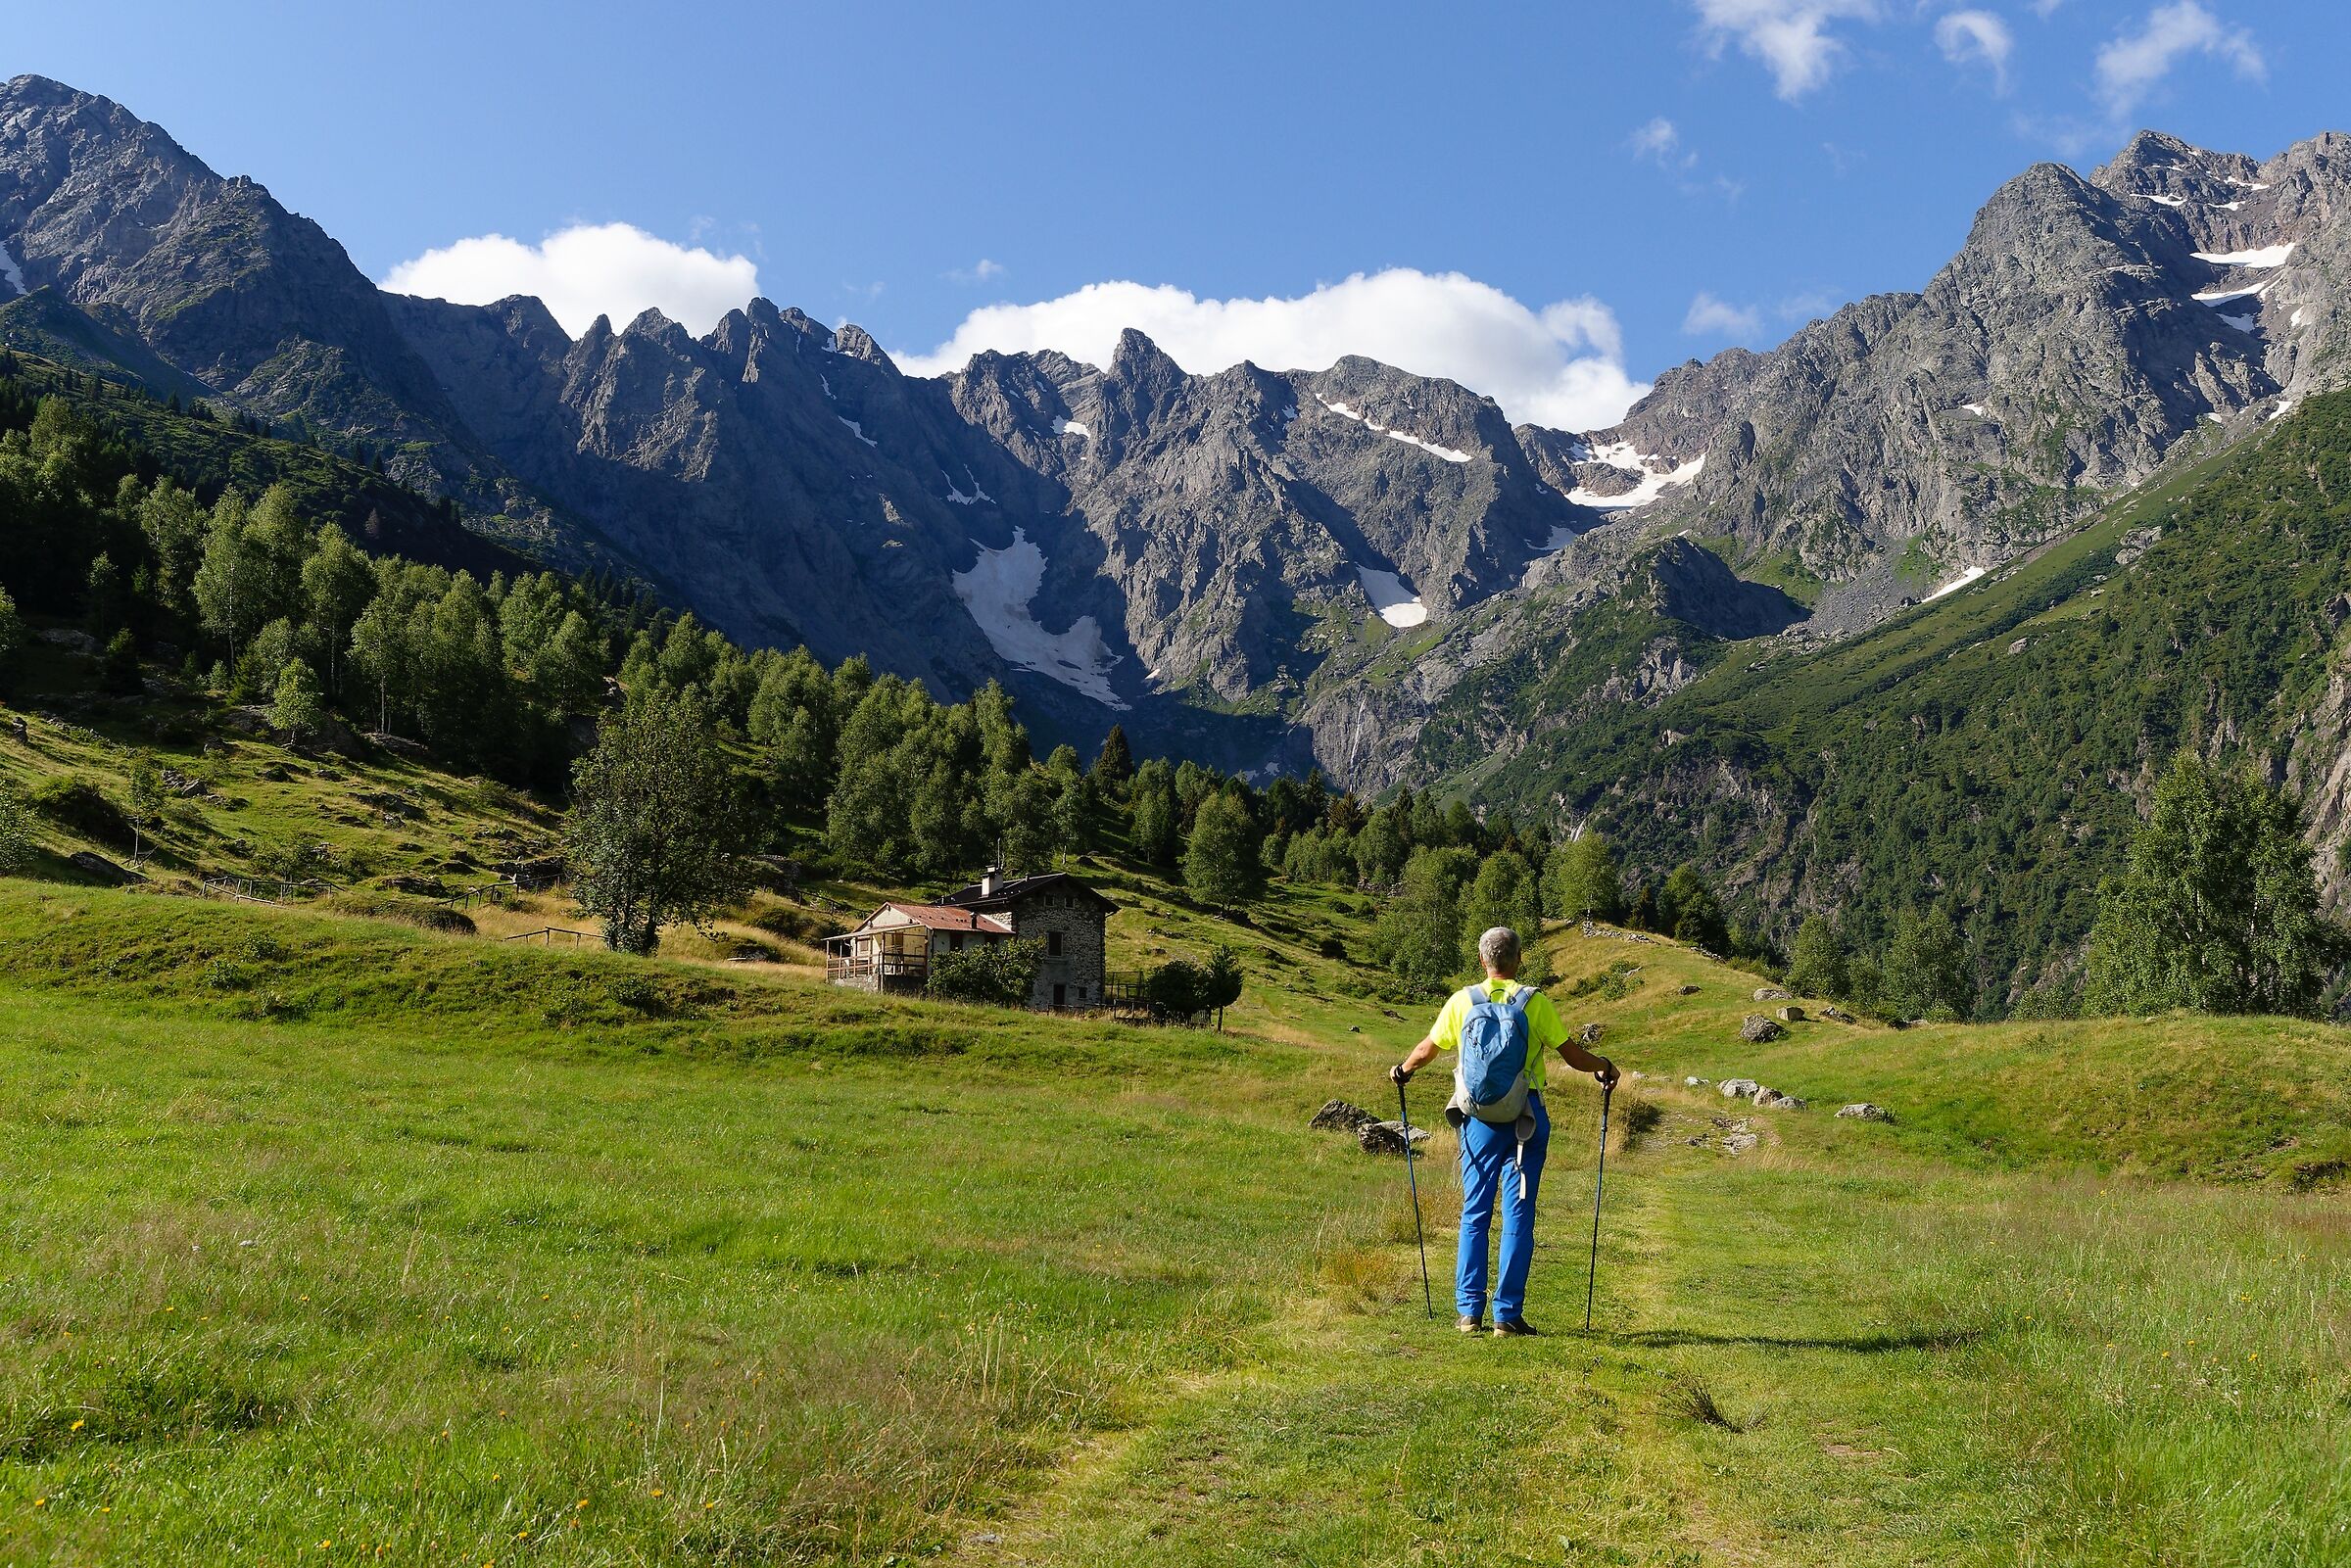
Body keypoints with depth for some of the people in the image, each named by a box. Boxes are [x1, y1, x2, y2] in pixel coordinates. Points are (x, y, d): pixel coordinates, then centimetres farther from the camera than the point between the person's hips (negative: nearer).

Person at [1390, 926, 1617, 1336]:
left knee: (1474, 1214, 9)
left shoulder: (1462, 1001, 1)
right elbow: (1571, 1055, 0)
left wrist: (1402, 1069, 31)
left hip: (1479, 1118, 2)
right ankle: (1507, 1315, 4)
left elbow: (1428, 1049, 11)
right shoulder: (1535, 1002, -4)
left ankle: (1469, 1312, 9)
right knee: (1518, 1216, 3)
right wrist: (1604, 1067, 21)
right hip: (1526, 1119, -1)